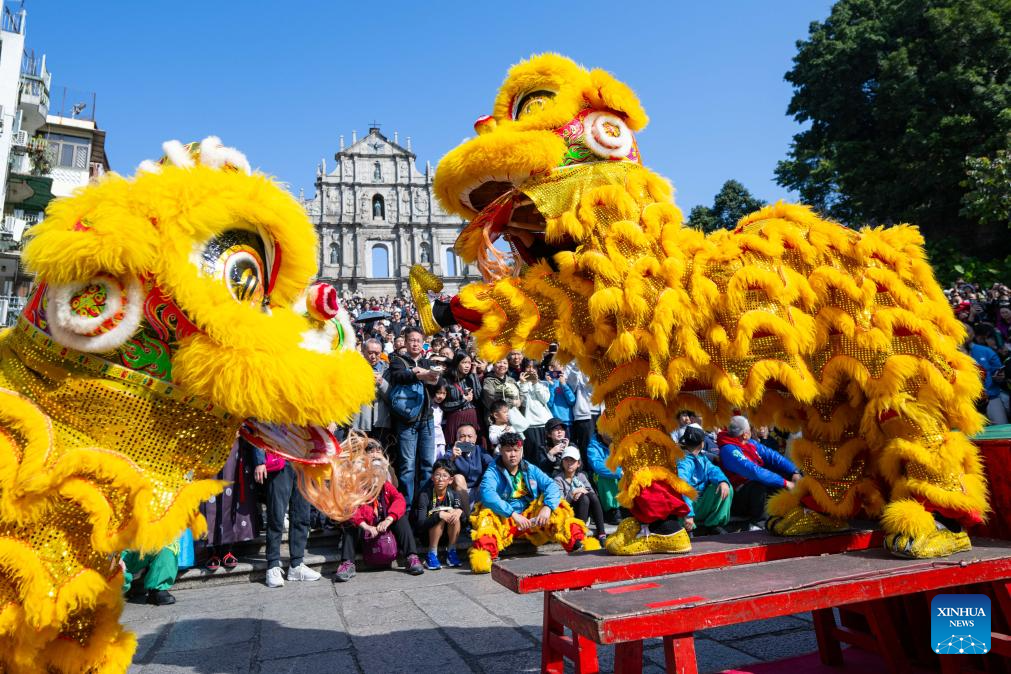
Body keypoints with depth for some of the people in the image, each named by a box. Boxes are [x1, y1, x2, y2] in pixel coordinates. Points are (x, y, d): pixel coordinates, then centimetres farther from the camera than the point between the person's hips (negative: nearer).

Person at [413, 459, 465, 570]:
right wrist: (439, 515, -38)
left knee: (453, 513, -24)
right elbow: (420, 524, -26)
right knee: (441, 516, -30)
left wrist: (459, 511, -35)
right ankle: (432, 555, -19)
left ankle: (451, 552, -12)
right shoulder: (425, 495, -19)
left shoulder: (453, 494, -6)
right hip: (427, 535, -3)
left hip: (448, 535, 3)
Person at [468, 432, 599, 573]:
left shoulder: (531, 469, 9)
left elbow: (551, 485, -3)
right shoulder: (493, 472, -3)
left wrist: (547, 507, -24)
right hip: (503, 520, -3)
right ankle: (484, 553, -47)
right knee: (487, 514, -31)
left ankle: (578, 545, -21)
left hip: (532, 518, 3)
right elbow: (487, 493, -23)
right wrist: (513, 514, -33)